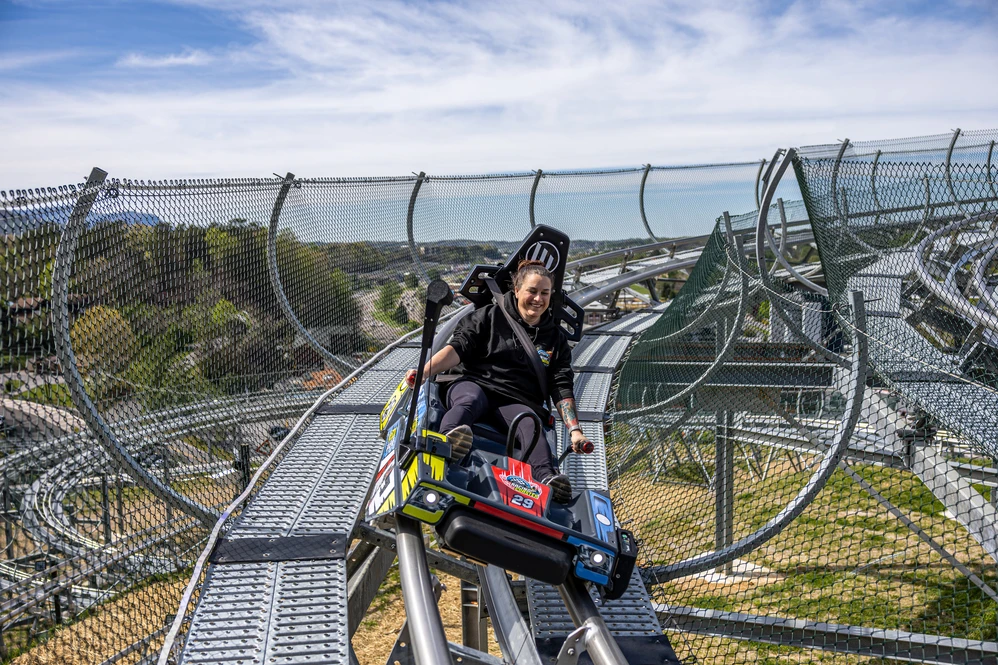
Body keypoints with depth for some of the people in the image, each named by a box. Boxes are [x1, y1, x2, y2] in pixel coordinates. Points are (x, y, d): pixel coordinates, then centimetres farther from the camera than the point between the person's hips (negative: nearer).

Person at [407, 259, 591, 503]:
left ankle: (548, 478, -61)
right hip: (475, 385, -1)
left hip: (516, 404, 2)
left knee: (529, 424, -34)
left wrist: (575, 430, -1)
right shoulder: (489, 316, 14)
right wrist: (424, 371, -14)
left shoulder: (556, 338, 20)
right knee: (470, 400, -37)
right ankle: (450, 434, -70)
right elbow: (458, 348, 3)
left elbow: (562, 389, 14)